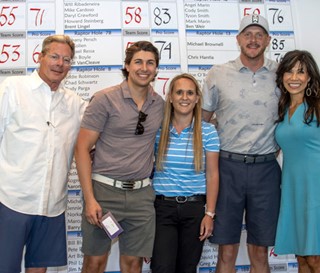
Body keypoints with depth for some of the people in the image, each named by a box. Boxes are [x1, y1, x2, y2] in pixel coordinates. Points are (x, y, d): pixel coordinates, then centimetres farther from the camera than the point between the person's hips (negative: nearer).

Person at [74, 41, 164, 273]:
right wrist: (89, 199, -13)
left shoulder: (160, 104, 7)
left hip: (142, 194, 3)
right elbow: (82, 149, -7)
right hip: (105, 190, -3)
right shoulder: (105, 99, -6)